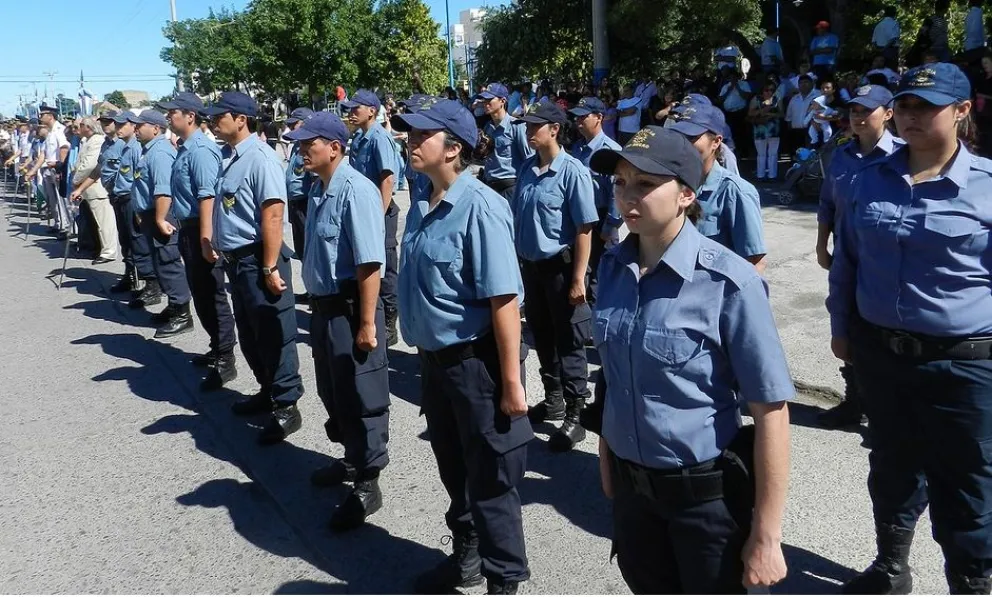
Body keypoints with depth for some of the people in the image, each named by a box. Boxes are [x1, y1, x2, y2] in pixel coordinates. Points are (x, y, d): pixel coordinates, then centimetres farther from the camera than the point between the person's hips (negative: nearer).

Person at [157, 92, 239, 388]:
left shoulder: (201, 150, -17)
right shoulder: (184, 148, 13)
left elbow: (207, 196, -24)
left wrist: (205, 239, -28)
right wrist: (189, 234, 22)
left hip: (200, 231, -10)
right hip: (189, 229, 10)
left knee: (211, 295, -4)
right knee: (200, 294, 18)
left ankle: (225, 361, 4)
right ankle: (217, 349, 31)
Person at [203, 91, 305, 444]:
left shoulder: (259, 157, -17)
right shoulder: (229, 157, 11)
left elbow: (272, 214, -23)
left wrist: (270, 268, -24)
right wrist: (215, 244, 22)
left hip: (257, 260, -10)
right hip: (236, 261, 10)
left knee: (272, 335, -1)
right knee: (249, 335, 19)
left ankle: (286, 407, 10)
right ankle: (268, 391, 36)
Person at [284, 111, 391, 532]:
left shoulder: (355, 190, -21)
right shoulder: (318, 189, 8)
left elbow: (369, 263, -25)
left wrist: (367, 323, -24)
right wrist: (318, 304, 19)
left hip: (350, 308, -9)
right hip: (324, 306, 10)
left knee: (360, 397, 4)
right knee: (332, 392, 22)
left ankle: (367, 483, 19)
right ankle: (353, 459, 42)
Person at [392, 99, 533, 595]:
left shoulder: (479, 207, -20)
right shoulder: (421, 204, 5)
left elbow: (504, 300, -23)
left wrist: (511, 381, -22)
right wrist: (425, 352, 16)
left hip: (475, 361, -8)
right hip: (434, 358, 8)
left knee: (489, 479, 8)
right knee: (453, 470, 23)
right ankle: (467, 557, 45)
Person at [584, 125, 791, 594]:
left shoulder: (728, 282, -20)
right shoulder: (612, 267, -4)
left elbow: (771, 410, -19)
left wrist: (766, 537, -17)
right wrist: (606, 458, 13)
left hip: (708, 496, -5)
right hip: (631, 489, 5)